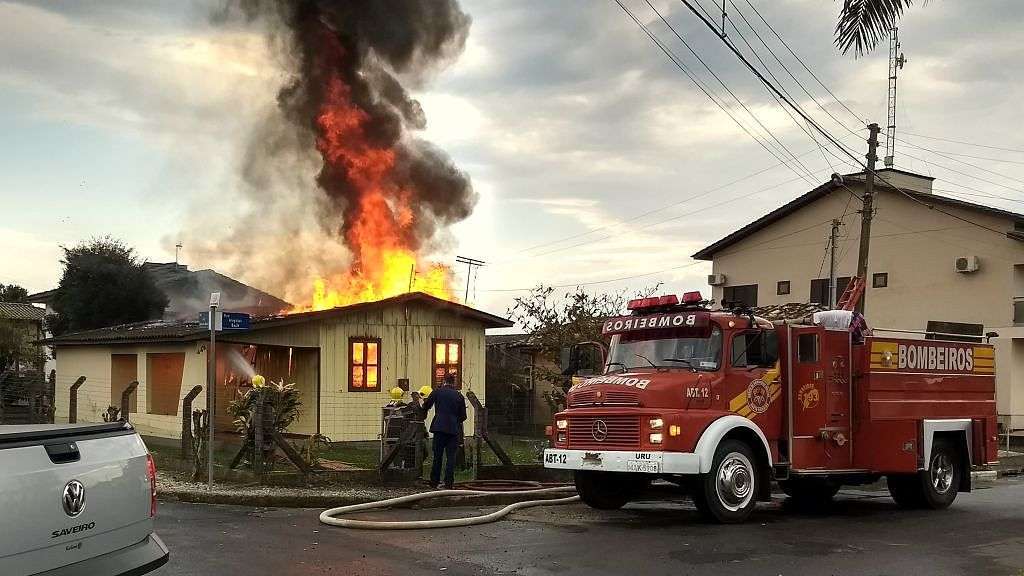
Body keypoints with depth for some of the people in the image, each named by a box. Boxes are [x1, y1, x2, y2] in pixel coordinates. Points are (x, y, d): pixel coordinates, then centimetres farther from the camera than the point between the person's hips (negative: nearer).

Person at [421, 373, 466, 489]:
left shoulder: (437, 392, 1)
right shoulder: (459, 396, 5)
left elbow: (426, 406, 7)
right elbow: (463, 416, 8)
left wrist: (424, 412, 29)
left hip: (439, 427, 0)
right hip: (454, 429, 0)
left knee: (437, 456, 7)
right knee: (451, 456, 3)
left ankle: (434, 482, 11)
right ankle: (449, 483, -1)